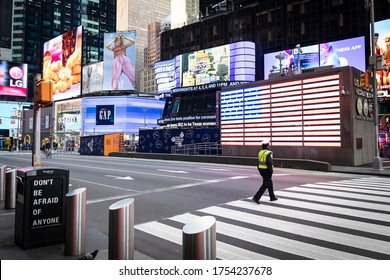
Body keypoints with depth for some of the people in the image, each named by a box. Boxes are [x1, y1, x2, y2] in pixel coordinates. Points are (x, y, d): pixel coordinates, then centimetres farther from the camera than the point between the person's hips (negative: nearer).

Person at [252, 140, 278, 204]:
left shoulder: (260, 152, 6)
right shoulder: (268, 153, -19)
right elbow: (270, 163, -22)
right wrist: (271, 171, -14)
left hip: (261, 170, 9)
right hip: (267, 171, -8)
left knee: (270, 183, 21)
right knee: (265, 185, -3)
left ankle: (272, 197, 31)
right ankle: (256, 197, -10)